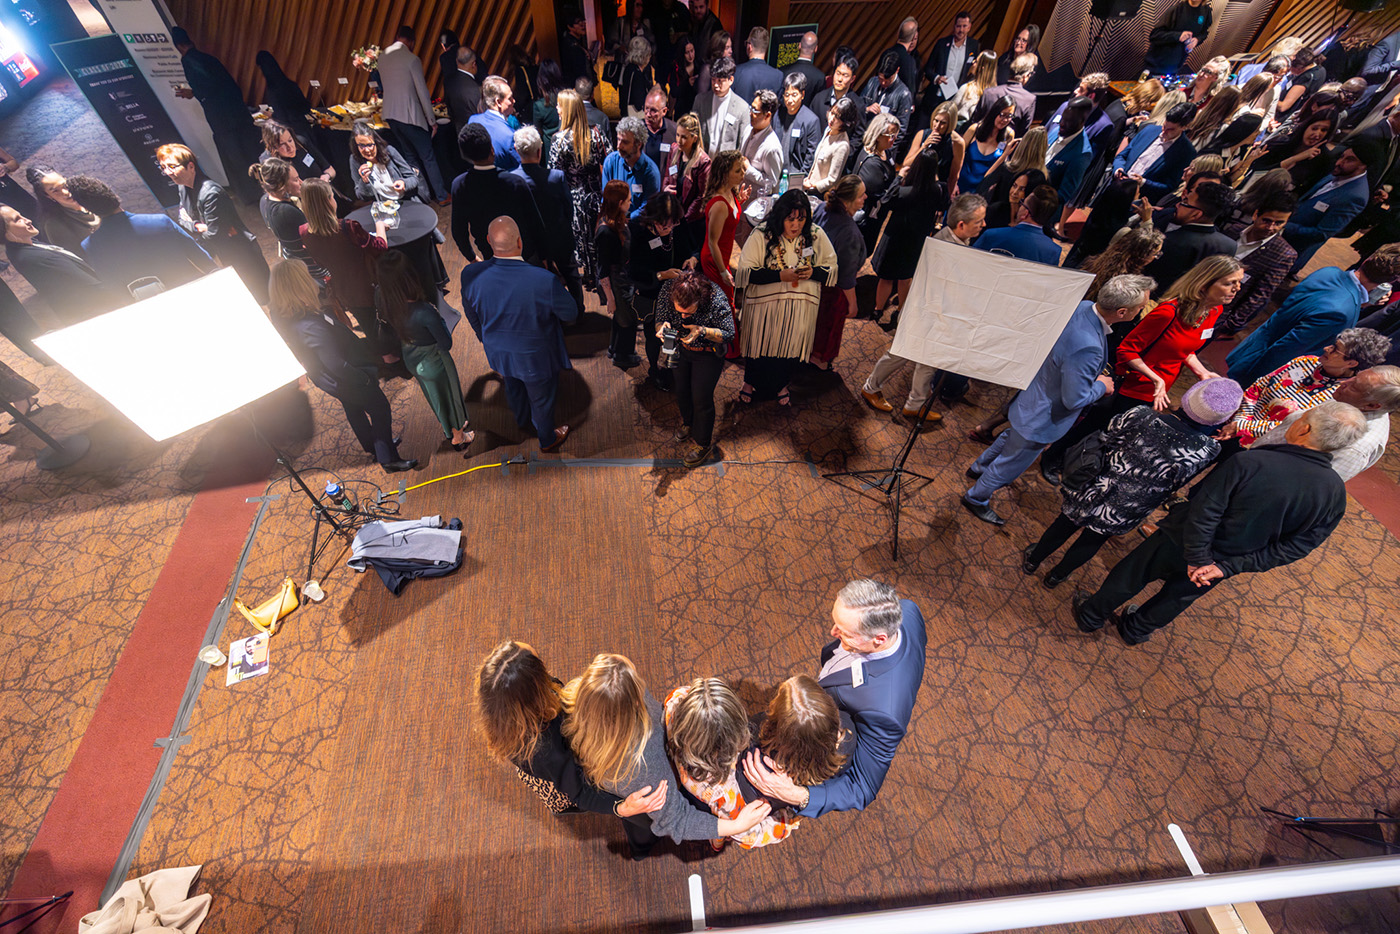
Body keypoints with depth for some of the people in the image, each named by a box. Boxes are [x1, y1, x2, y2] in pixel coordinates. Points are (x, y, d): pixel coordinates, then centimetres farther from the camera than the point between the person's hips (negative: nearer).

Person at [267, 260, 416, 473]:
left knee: (354, 409, 29)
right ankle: (388, 459, 25)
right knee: (380, 410, 12)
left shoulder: (282, 316, -11)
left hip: (327, 380, 9)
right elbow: (337, 365, -34)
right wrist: (364, 379, -20)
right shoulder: (312, 326, -39)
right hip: (348, 381, -9)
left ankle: (373, 447, 52)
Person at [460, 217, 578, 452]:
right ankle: (547, 439, 50)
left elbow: (472, 315, -3)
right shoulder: (545, 280, -37)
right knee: (542, 398, 23)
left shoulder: (471, 275, -22)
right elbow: (571, 315, -20)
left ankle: (522, 419, 65)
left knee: (513, 387, 34)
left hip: (497, 351, 4)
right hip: (536, 357, -4)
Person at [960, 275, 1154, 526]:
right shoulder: (1087, 347, -40)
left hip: (1035, 398, 9)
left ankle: (979, 467, 57)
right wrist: (1102, 385, -10)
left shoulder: (1083, 307, -13)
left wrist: (1095, 378, 5)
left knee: (1012, 437, 33)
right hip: (1043, 417, -9)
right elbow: (1075, 399, -29)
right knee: (1012, 462, 13)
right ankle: (976, 499, 33)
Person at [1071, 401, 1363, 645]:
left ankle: (1091, 615, 37)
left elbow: (1202, 513, -30)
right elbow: (1298, 546, -10)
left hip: (1179, 545, -5)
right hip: (1225, 559, 5)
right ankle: (1135, 629, 50)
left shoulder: (1249, 463, -30)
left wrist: (1197, 560, -16)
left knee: (1131, 576, 18)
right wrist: (1229, 567, -11)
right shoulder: (1335, 492, -13)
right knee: (1179, 596, 28)